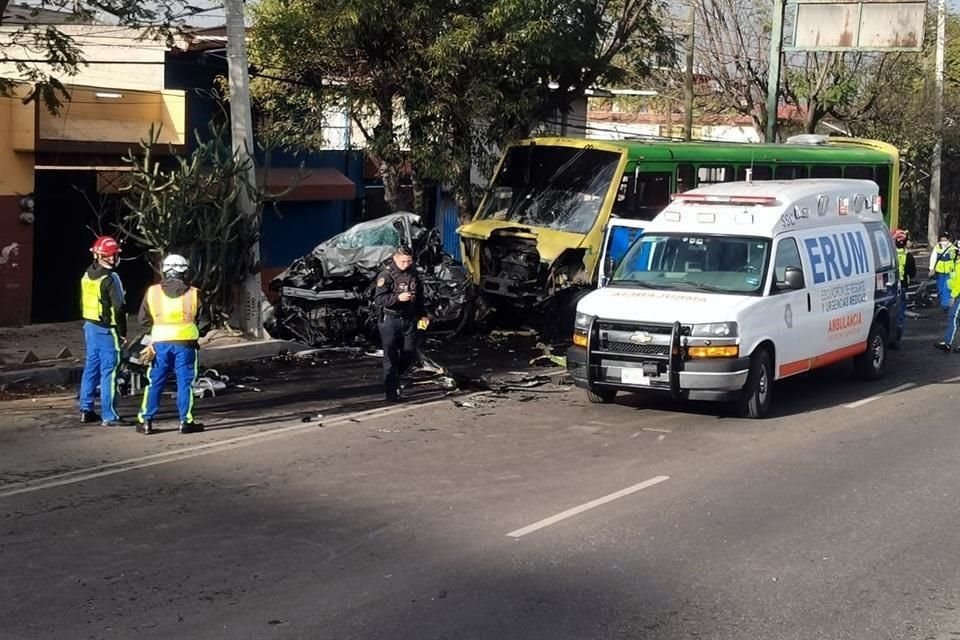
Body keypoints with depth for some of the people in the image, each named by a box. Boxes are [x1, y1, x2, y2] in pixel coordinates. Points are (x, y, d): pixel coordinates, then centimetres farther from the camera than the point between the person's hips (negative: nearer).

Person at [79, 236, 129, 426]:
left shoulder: (87, 276, 8)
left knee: (91, 368, 16)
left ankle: (86, 410, 21)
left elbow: (83, 303, 15)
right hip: (107, 330, -8)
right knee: (109, 371, -5)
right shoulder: (110, 279, -17)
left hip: (90, 327, 8)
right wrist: (122, 332, -9)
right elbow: (118, 308, -18)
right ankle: (109, 416, -4)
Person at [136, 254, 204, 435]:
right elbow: (199, 318, 8)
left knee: (154, 382, 9)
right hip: (185, 342, -1)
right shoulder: (193, 293, -3)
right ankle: (186, 421, 3)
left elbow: (144, 319, 6)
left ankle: (146, 421, 9)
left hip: (161, 342, 1)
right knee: (185, 382, 4)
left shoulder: (152, 292, 0)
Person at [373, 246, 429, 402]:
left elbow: (419, 296, 20)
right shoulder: (386, 275, -13)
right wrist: (398, 297, -31)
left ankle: (393, 377, 34)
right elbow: (378, 299, -20)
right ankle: (391, 392, 4)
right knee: (391, 357, -2)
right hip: (390, 320, -6)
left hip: (409, 320, 6)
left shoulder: (413, 273, 7)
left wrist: (422, 315, 16)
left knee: (410, 355, 9)